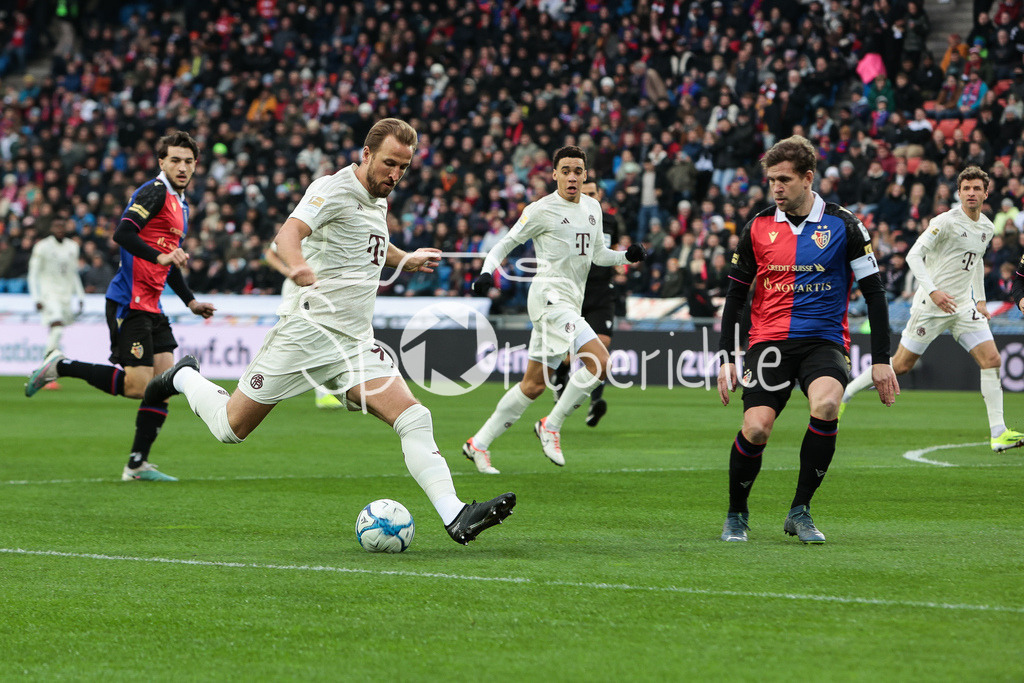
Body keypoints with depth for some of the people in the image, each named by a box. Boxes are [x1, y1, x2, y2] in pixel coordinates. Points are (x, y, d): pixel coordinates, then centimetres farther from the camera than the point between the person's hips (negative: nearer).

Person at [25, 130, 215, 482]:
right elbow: (122, 233, -23)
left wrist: (190, 301, 29)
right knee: (137, 385, -13)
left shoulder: (180, 203, 21)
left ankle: (138, 464, 4)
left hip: (151, 307, 9)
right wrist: (160, 256, -32)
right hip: (129, 303, -9)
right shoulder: (155, 192, -10)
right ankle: (61, 367, 2)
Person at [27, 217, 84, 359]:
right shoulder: (42, 247, -7)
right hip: (49, 293, -6)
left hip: (66, 294, 6)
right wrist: (36, 299, -14)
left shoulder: (72, 247, 11)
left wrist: (80, 296, 17)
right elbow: (33, 275, -6)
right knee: (57, 326, -22)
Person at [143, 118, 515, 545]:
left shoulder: (377, 201, 15)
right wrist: (298, 265, -51)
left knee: (414, 420, -14)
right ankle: (184, 379, 34)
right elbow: (289, 233, -32)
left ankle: (455, 517, -23)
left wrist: (406, 261, 41)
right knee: (232, 428, 3)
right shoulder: (334, 189, -11)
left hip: (355, 343, 7)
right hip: (307, 330, -7)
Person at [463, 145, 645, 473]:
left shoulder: (593, 207, 14)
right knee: (599, 360, -22)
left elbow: (597, 255, 23)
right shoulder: (541, 210, -6)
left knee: (534, 385, 10)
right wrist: (487, 272, -17)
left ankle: (479, 443, 18)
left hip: (570, 303, 8)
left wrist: (627, 256, 5)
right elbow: (505, 244, -1)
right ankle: (551, 425, -9)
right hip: (549, 296, -8)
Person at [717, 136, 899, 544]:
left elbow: (874, 292, 3)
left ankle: (800, 511, -14)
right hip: (768, 340, 2)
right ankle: (736, 514, 10)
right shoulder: (758, 228, 7)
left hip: (824, 340, -2)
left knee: (825, 406, -32)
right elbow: (736, 295, 14)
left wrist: (881, 360, -2)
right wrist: (728, 358, 6)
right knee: (756, 428, -18)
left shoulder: (842, 226, 0)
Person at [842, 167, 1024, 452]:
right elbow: (914, 255, -18)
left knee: (992, 360, -8)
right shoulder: (946, 221, -14)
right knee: (900, 365, -3)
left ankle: (998, 434, -6)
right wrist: (932, 291, -27)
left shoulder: (987, 228, 9)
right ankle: (843, 395, 14)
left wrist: (981, 299, 19)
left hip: (964, 305, 6)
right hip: (931, 305, -6)